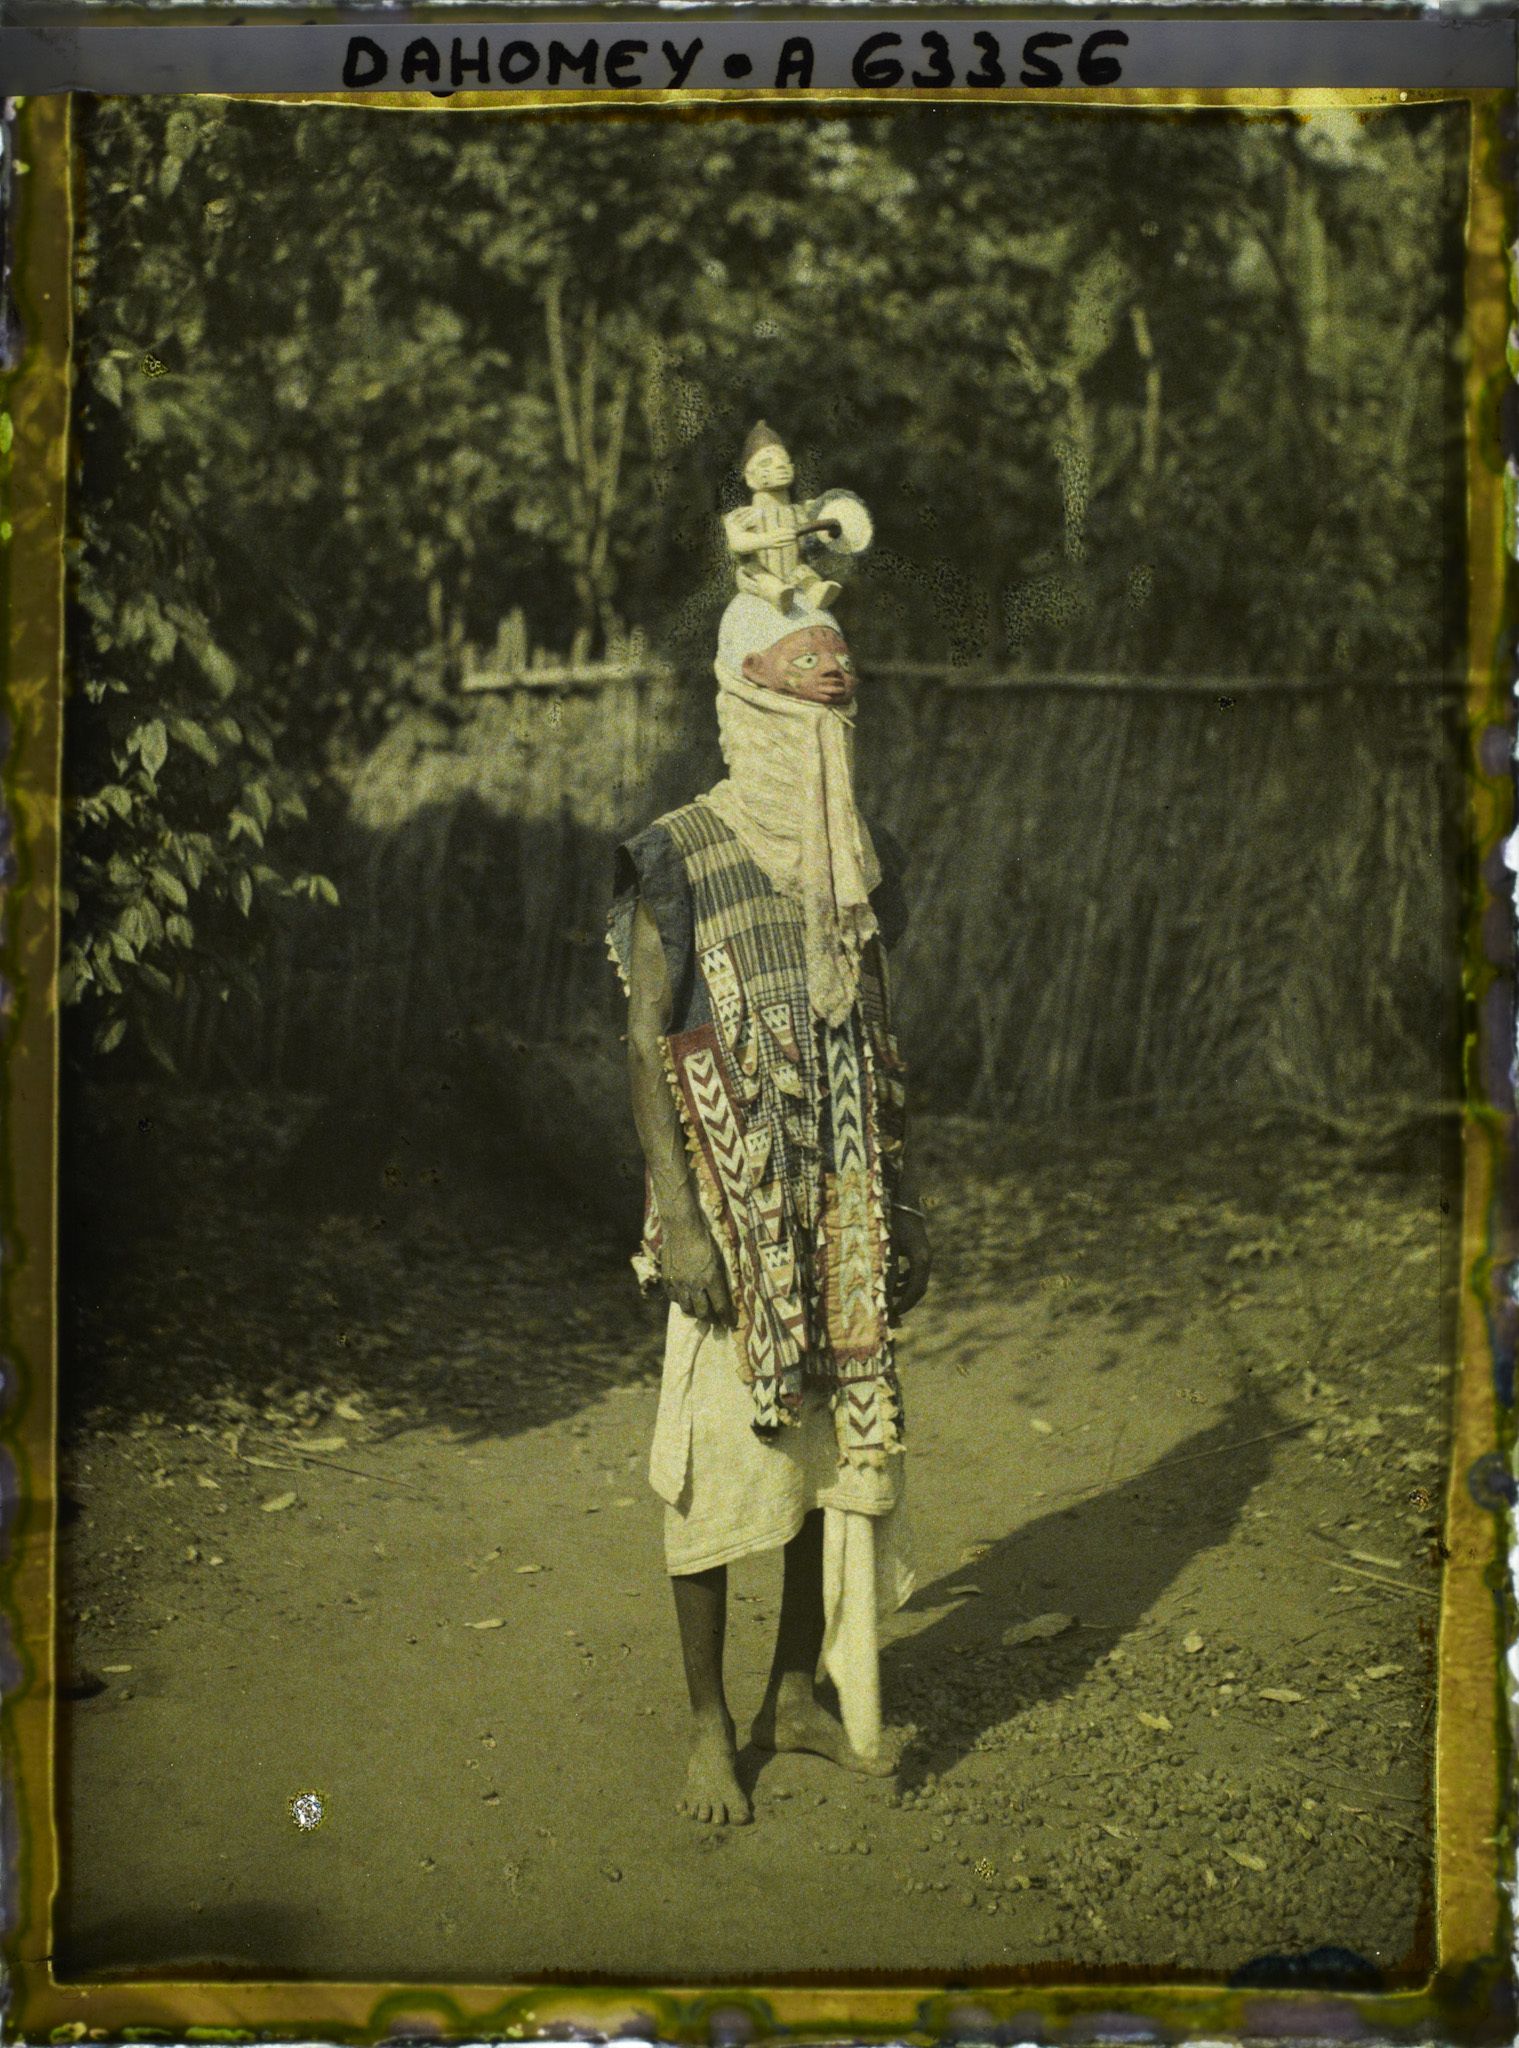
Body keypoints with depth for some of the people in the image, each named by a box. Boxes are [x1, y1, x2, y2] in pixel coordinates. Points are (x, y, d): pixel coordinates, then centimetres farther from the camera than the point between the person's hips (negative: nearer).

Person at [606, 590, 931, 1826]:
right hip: (735, 1213, -6)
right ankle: (710, 1728, 14)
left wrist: (903, 1203, 14)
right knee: (722, 1460, -1)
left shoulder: (862, 859, 10)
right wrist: (676, 1216, -16)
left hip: (845, 1215, 6)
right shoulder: (680, 859, -7)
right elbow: (648, 1042, -9)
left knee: (839, 1445, 10)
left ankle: (799, 1694, 26)